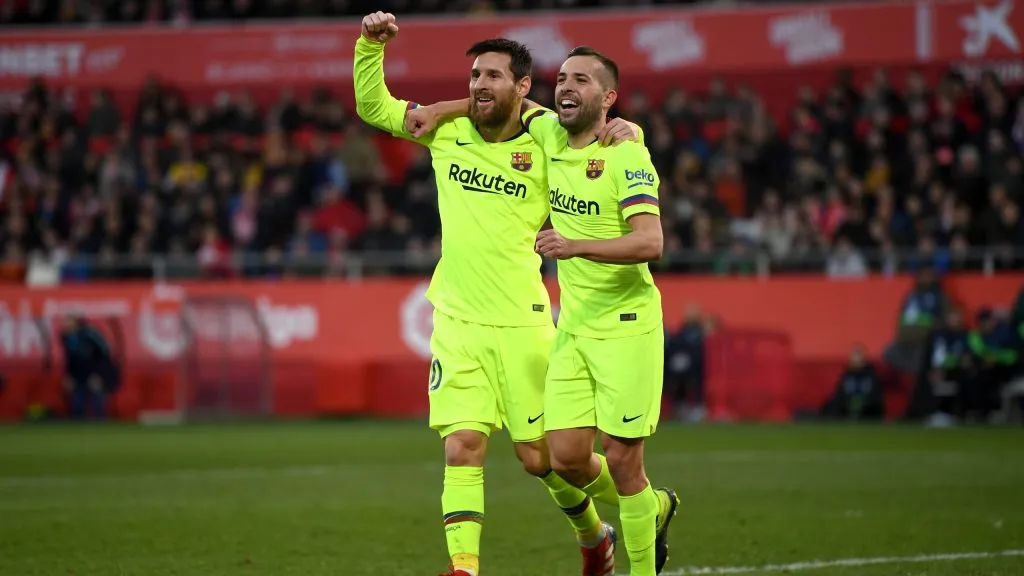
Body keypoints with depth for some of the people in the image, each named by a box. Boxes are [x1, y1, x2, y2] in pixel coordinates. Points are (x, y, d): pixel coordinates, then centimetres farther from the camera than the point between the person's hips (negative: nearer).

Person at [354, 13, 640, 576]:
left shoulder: (545, 146, -3)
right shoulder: (448, 132, 5)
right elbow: (372, 106, 14)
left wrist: (624, 130, -13)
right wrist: (371, 44, 0)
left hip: (521, 323, -2)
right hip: (457, 323, 2)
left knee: (539, 456, 4)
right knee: (462, 449, -9)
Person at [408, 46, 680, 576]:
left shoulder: (626, 155, -13)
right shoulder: (549, 135, 7)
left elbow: (650, 241, -24)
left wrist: (577, 246, -35)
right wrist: (442, 109, 19)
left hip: (626, 326, -6)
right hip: (573, 328, 6)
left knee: (621, 459, -5)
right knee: (566, 458, 1)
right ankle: (653, 508, 28)